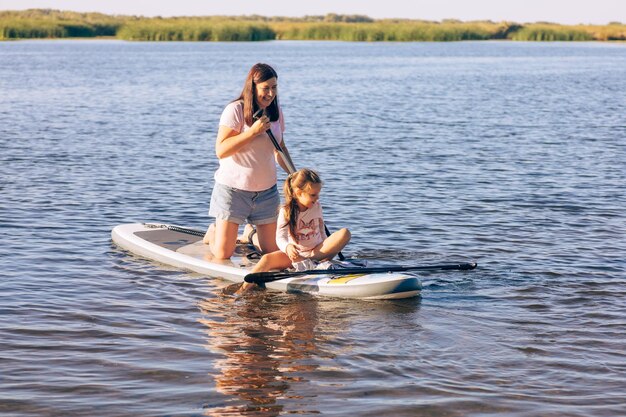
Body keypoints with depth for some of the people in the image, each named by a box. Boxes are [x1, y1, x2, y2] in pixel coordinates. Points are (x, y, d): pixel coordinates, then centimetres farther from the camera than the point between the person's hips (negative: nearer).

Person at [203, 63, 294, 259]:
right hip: (233, 188, -5)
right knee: (223, 255, -2)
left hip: (266, 189, 5)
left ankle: (250, 233, 37)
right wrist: (252, 132, -27)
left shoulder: (276, 111, 5)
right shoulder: (235, 110, -15)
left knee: (272, 251, 5)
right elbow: (221, 151, -22)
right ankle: (214, 231, 33)